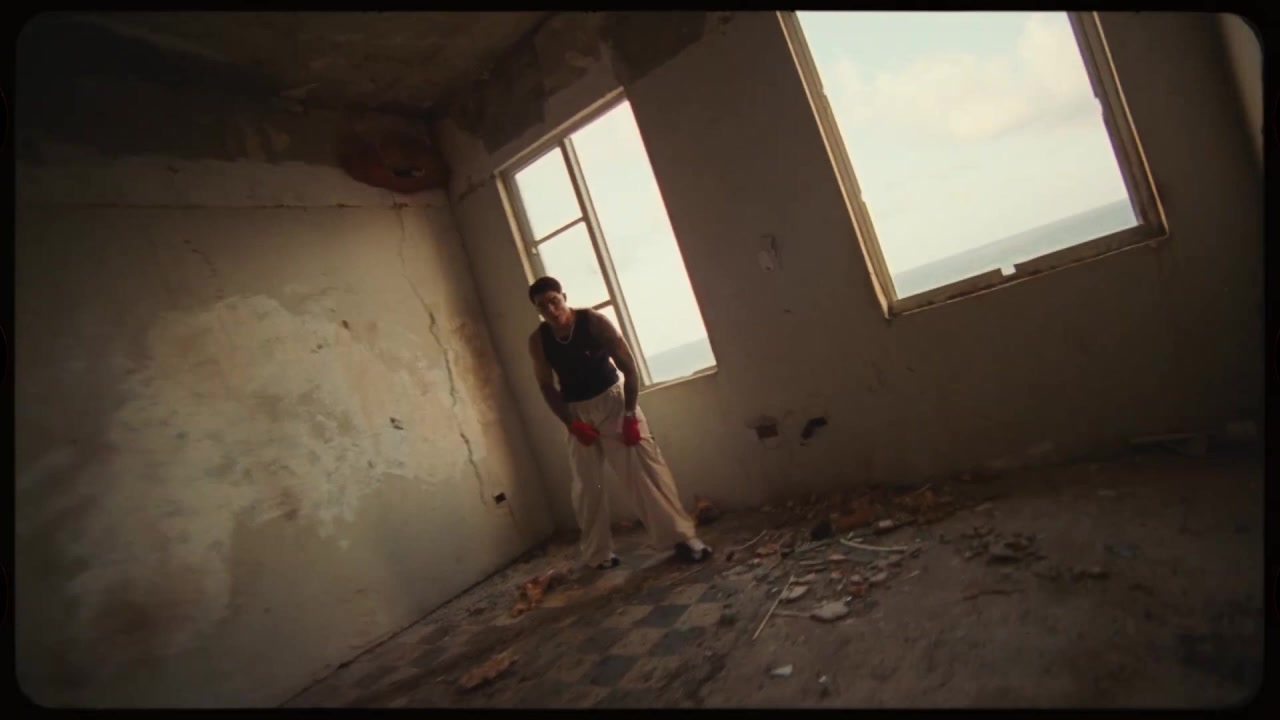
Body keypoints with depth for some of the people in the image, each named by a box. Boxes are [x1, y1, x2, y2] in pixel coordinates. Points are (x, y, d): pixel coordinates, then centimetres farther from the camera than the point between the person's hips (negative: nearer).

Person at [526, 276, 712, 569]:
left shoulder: (594, 321, -18)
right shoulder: (538, 341, -9)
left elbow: (629, 366, -14)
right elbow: (547, 386, 0)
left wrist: (630, 415, -18)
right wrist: (571, 424, -8)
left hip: (612, 400, -2)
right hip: (576, 412, 3)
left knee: (645, 466, -11)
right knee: (586, 485, 7)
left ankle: (683, 537, -3)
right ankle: (597, 554, 22)